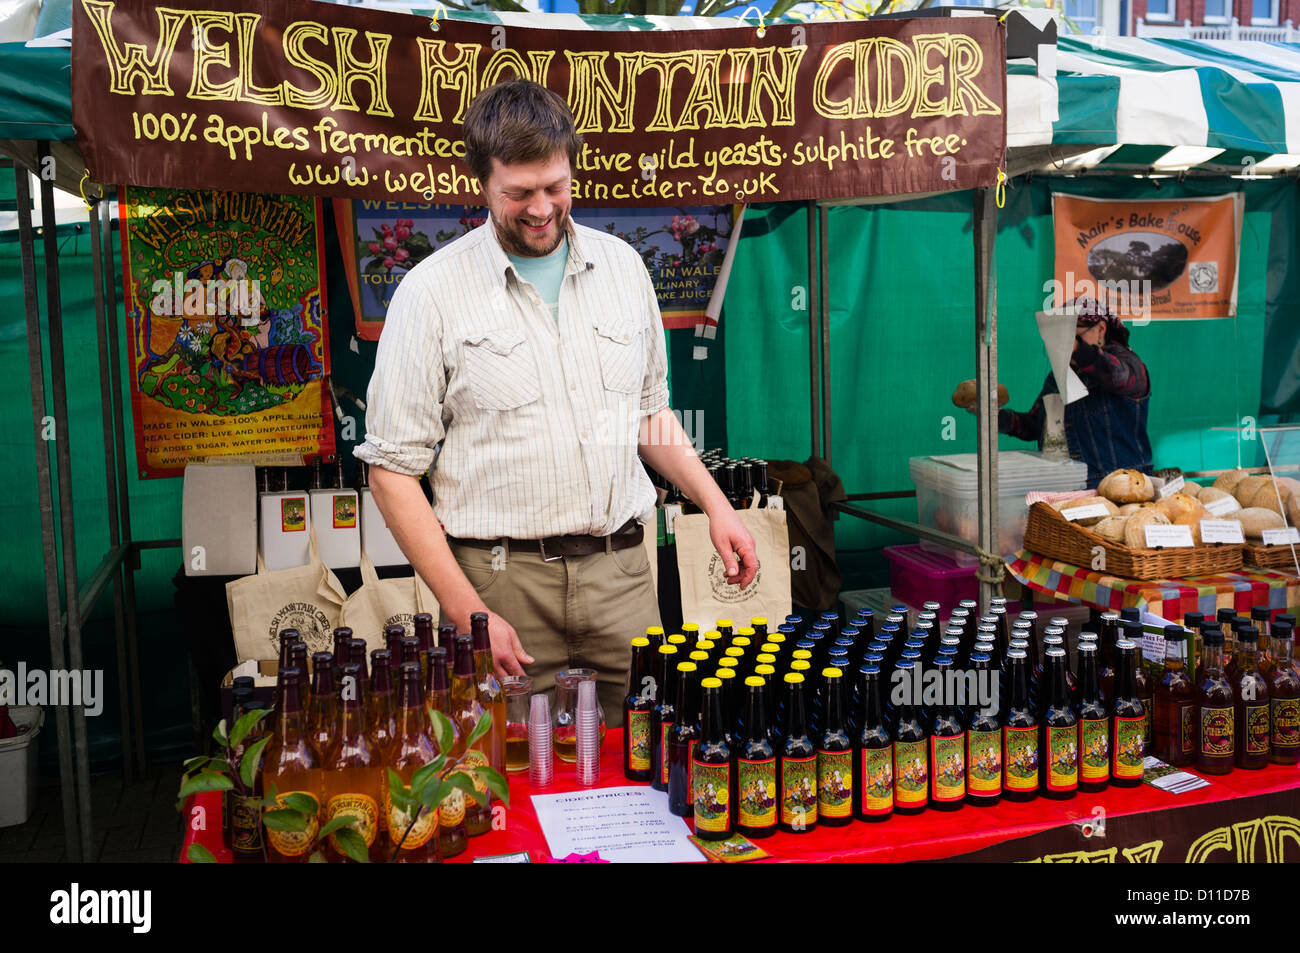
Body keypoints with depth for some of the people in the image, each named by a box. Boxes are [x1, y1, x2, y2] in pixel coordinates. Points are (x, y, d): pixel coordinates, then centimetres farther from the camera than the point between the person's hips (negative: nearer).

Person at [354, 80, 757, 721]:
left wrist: (715, 505, 9)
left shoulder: (622, 266, 10)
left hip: (622, 572, 4)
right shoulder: (432, 291, -4)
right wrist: (467, 613, -13)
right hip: (502, 578, -3)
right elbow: (393, 470, -6)